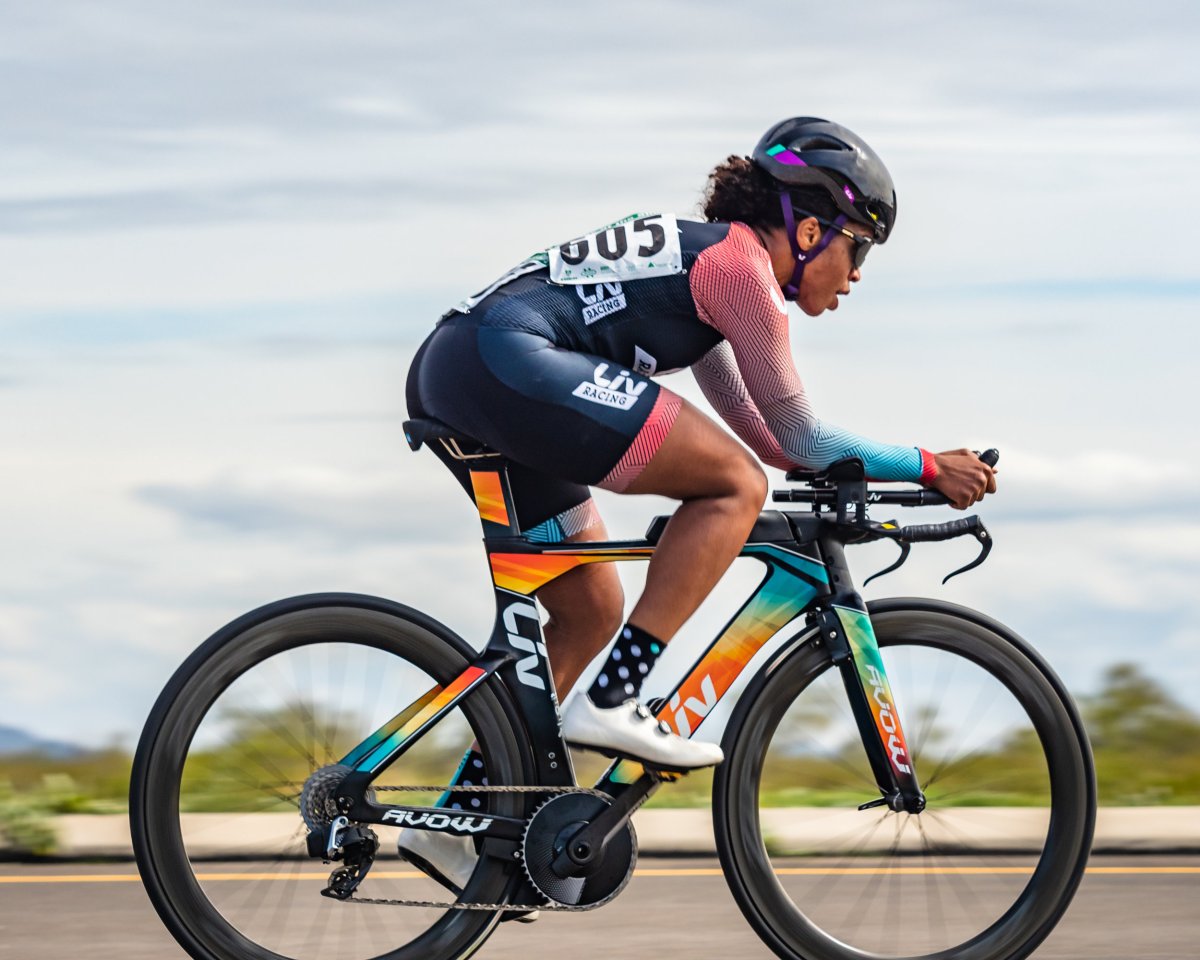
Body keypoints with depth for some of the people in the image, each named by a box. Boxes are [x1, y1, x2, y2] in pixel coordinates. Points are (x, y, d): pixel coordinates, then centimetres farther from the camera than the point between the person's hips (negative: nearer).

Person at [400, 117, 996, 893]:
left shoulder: (702, 257, 27)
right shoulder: (742, 265, -2)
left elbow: (754, 424, 36)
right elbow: (799, 437, 3)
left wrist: (850, 476, 33)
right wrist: (927, 467, 11)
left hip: (447, 375, 11)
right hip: (509, 363, -11)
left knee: (591, 612, 18)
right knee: (736, 486, -7)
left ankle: (464, 820, 19)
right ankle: (613, 703, -10)